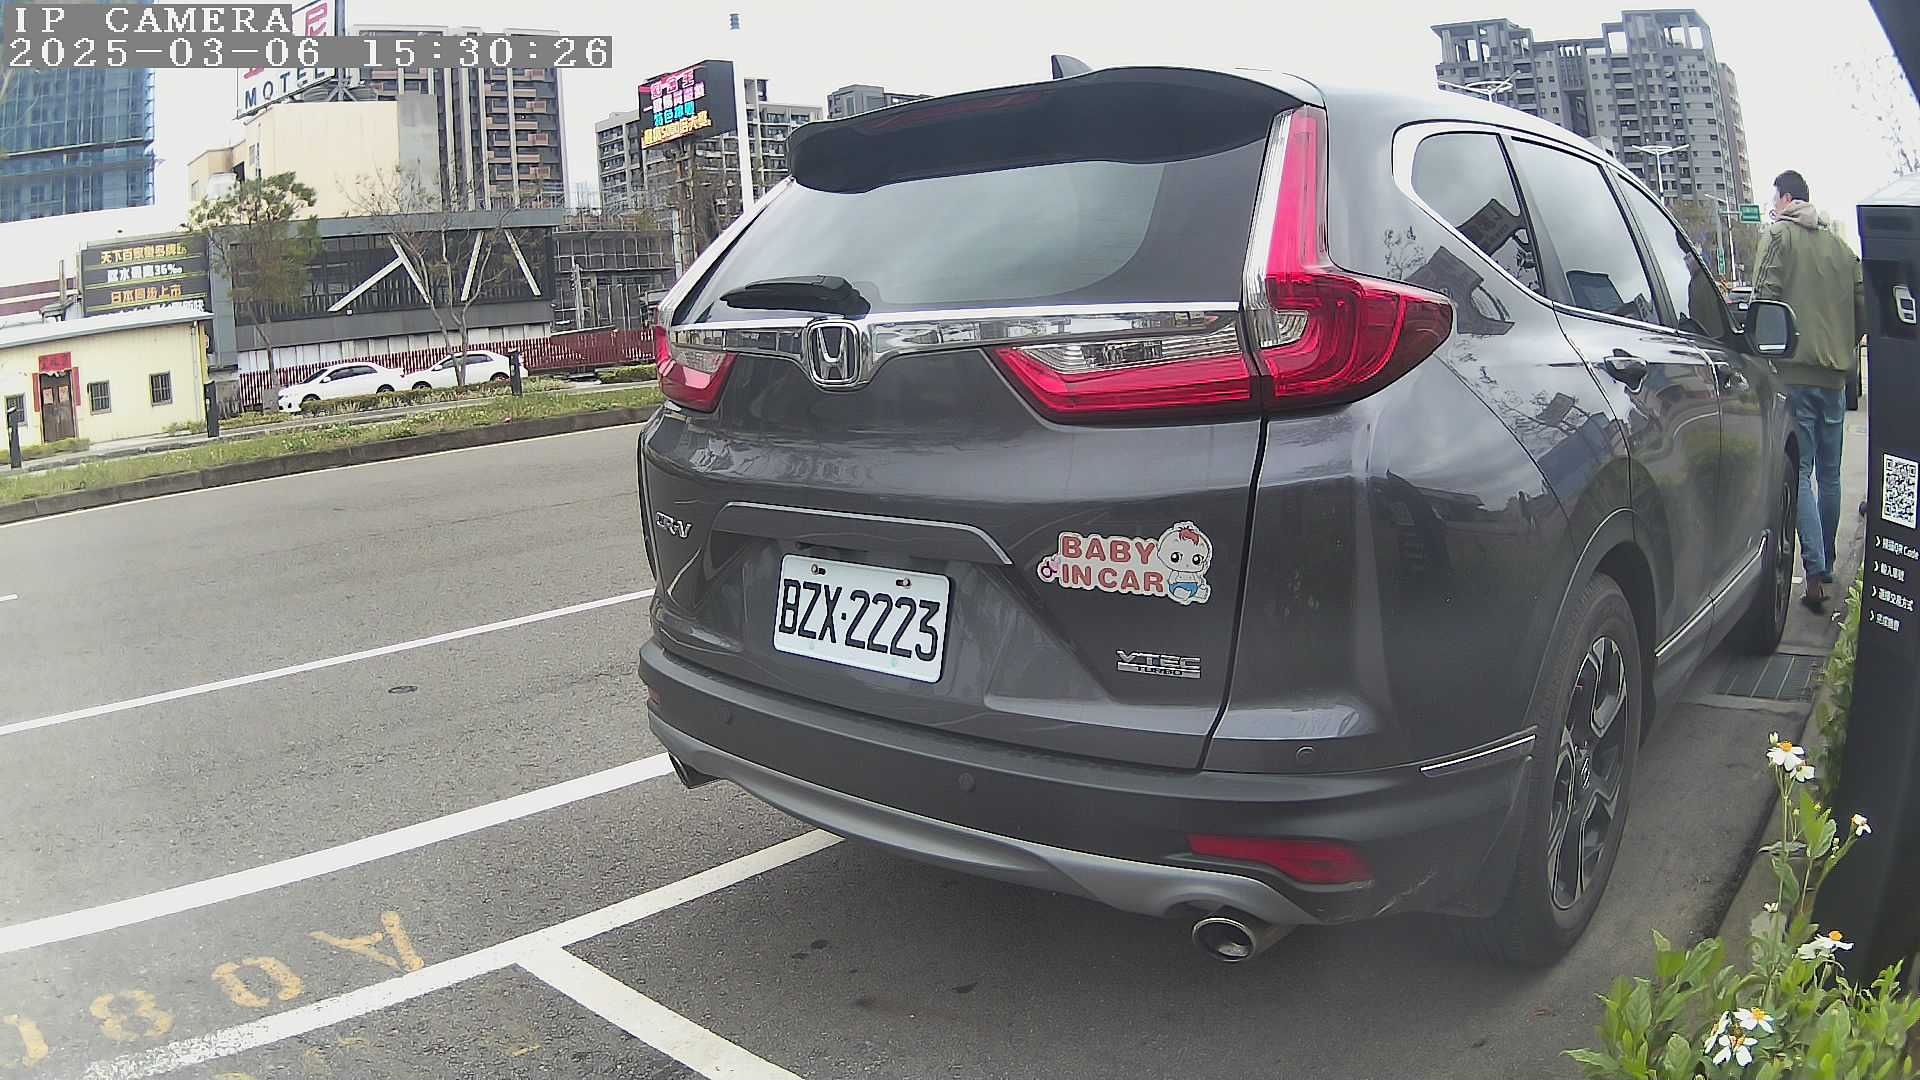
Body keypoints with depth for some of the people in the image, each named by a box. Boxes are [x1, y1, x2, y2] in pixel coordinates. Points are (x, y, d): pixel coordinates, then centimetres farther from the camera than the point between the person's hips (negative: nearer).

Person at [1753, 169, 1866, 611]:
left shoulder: (1780, 234, -3)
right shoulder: (1840, 244, 14)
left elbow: (1765, 297, -12)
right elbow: (1863, 305, 14)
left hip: (1794, 371, -5)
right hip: (1834, 374, 5)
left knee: (1800, 471, -7)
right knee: (1829, 474, 13)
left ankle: (1815, 572, -17)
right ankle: (1825, 566, 23)